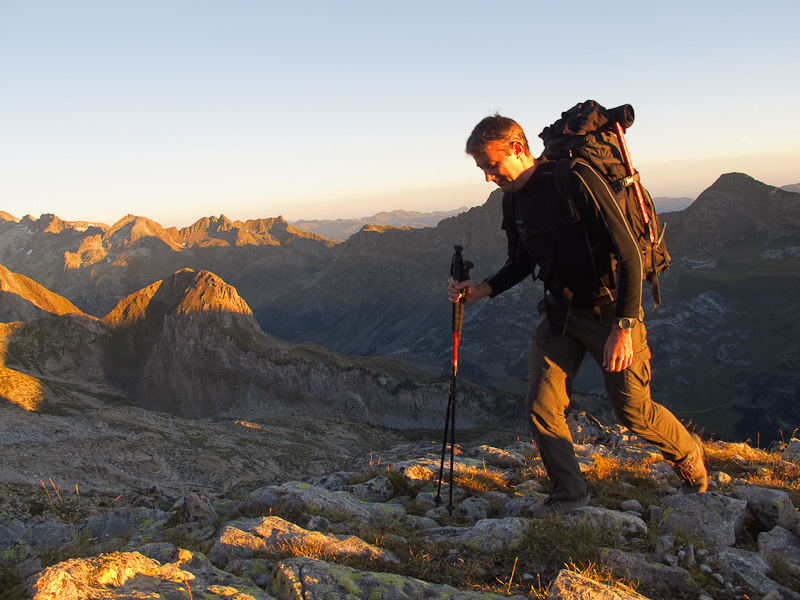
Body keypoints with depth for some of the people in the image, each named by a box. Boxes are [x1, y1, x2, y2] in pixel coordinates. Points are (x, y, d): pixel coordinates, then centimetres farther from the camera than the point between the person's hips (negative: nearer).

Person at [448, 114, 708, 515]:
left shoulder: (576, 183, -21)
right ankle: (569, 492, 16)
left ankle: (688, 454, 37)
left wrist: (624, 327, -25)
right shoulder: (514, 201, 2)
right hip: (560, 312, 6)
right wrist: (482, 290, -2)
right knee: (540, 407, -4)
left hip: (610, 309, -6)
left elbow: (629, 255, -21)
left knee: (633, 413, 5)